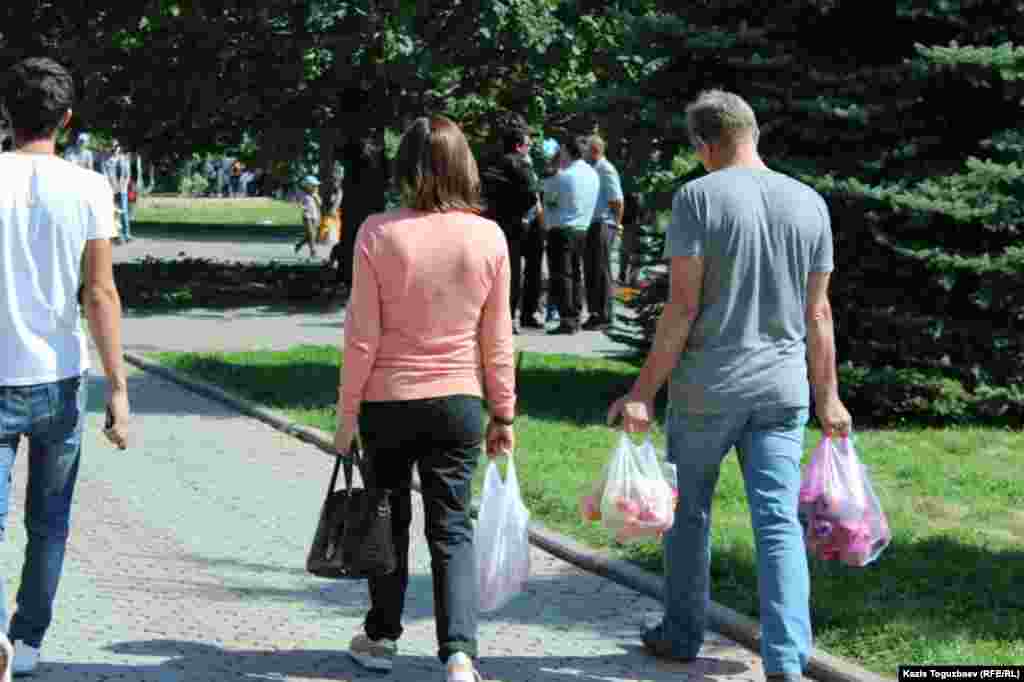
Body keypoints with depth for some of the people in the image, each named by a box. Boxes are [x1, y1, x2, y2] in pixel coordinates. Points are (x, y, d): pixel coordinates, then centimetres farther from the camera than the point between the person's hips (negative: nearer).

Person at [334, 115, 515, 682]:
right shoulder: (489, 237, -6)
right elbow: (496, 340, 0)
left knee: (389, 522, 17)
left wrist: (346, 413, 0)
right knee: (452, 529, 7)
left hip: (387, 401, -1)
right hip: (458, 401, 1)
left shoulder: (378, 233, -12)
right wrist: (503, 413, 10)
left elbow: (362, 337, -10)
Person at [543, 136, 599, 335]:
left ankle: (567, 320, -9)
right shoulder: (593, 175, 7)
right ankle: (575, 318, 17)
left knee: (561, 276, -5)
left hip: (562, 231, -7)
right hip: (582, 230, 7)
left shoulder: (563, 176, -14)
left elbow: (548, 195, -1)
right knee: (576, 275, 14)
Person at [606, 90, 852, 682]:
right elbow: (818, 312, 7)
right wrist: (828, 397, 15)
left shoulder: (698, 197, -9)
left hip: (706, 387, -3)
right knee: (780, 522, 1)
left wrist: (644, 390, -9)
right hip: (783, 388, 3)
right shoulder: (810, 203, 5)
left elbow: (682, 306, -13)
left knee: (689, 512, 15)